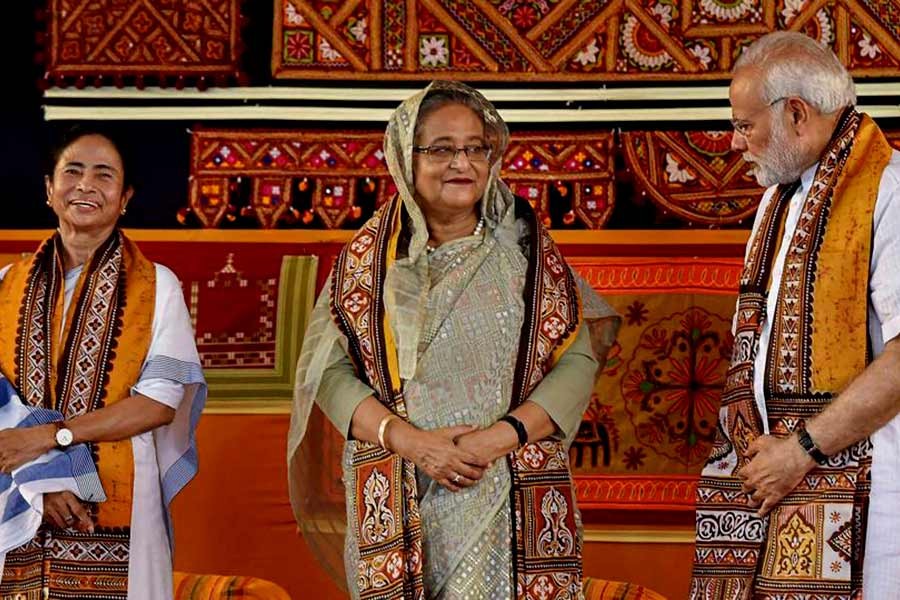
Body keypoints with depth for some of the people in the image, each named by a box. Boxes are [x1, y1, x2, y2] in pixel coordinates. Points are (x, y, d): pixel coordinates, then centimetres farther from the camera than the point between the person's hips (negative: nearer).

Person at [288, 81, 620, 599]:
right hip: (402, 506, 0)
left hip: (513, 502, 0)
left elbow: (577, 358, -1)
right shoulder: (370, 255, 5)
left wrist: (503, 436, -15)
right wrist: (410, 441, -14)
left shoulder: (524, 246, 4)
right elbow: (326, 368, -1)